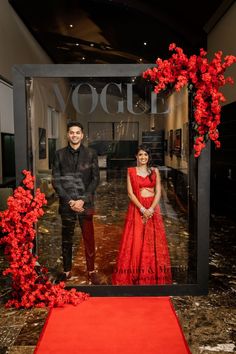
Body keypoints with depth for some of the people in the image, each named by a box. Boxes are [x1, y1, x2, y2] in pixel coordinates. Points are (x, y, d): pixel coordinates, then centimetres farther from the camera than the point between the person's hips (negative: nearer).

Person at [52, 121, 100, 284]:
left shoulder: (91, 154, 1)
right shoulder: (60, 154, 3)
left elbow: (95, 179, -2)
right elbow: (56, 180, 0)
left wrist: (83, 200, -11)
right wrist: (69, 201, -10)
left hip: (86, 203, -1)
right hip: (66, 204, 1)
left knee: (89, 239, 6)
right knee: (67, 239, 11)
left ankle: (91, 271, 21)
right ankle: (67, 271, 25)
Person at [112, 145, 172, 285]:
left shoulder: (155, 171, 7)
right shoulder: (131, 171, 3)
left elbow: (158, 192, 0)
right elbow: (130, 193, -4)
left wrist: (151, 209, -13)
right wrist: (142, 209, -14)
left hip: (152, 208, 1)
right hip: (136, 208, -1)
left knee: (153, 242, 4)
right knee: (135, 242, -1)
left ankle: (154, 274, 16)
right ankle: (134, 274, 11)